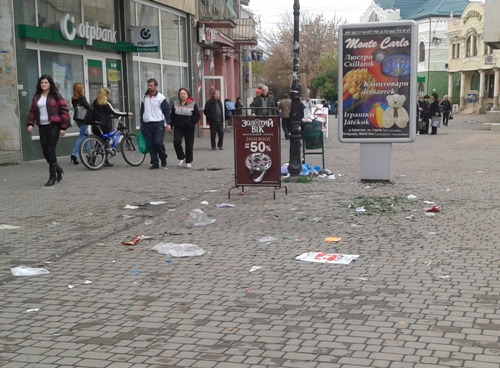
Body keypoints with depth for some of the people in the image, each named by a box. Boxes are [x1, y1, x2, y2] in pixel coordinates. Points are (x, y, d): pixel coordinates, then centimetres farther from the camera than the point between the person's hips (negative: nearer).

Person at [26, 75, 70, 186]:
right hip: (42, 127, 5)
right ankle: (57, 168, 28)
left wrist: (63, 127, -11)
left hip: (53, 126, -5)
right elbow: (32, 111, 15)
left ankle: (52, 176, 1)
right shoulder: (36, 97, 12)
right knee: (45, 151, 3)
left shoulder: (55, 96, -3)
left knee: (50, 151, -9)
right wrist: (30, 123, -1)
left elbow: (64, 111, -6)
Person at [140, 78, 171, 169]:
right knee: (150, 145, 2)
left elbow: (166, 111, -3)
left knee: (158, 142, -15)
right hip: (147, 124, 5)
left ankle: (163, 157, 11)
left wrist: (168, 123, -11)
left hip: (158, 124, -5)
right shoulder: (144, 98, 13)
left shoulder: (161, 97, -1)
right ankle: (155, 163, 8)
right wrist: (141, 124, 16)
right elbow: (142, 111, 20)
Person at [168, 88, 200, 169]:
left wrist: (191, 123, -11)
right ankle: (181, 158, 1)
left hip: (189, 128, -2)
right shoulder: (176, 104, 9)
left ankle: (189, 162, 16)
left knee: (189, 145, 2)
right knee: (176, 141, -17)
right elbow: (172, 116, 12)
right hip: (178, 127, 2)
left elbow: (197, 116, 0)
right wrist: (170, 125, 4)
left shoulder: (193, 104, 0)